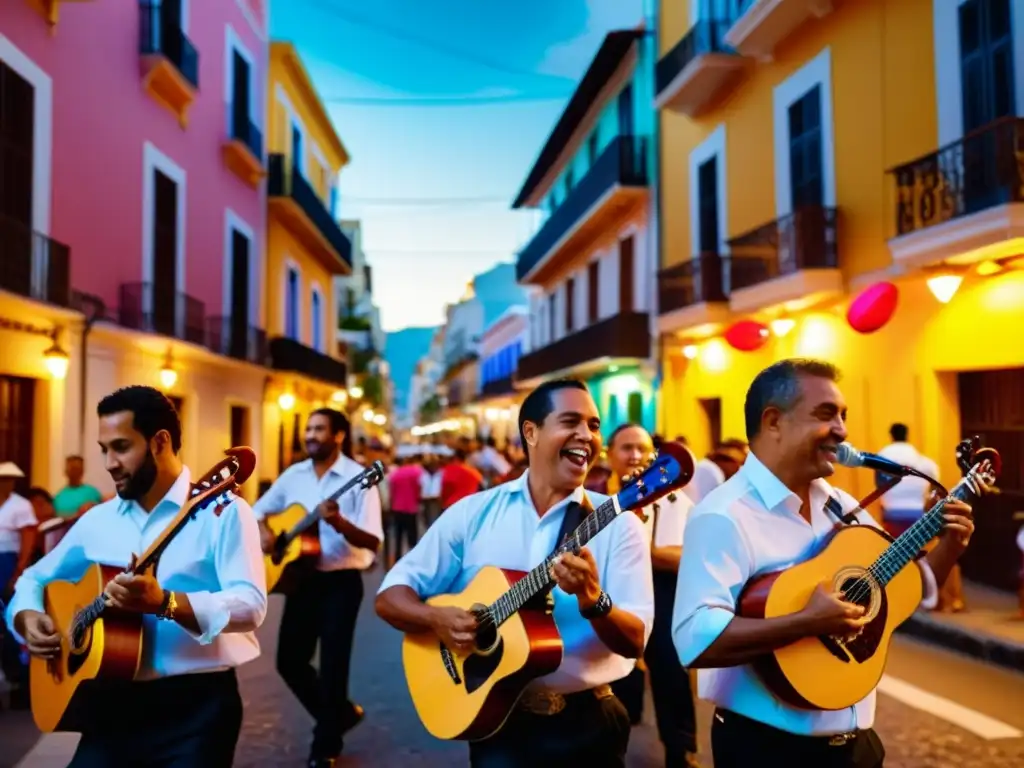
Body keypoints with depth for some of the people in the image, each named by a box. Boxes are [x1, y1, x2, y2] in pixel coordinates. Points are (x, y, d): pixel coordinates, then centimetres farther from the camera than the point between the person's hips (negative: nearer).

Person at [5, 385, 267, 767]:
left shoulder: (223, 511, -10)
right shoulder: (97, 519, 10)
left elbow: (251, 607, -19)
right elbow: (35, 579, 21)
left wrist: (164, 603, -31)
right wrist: (27, 617, 0)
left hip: (196, 702, -5)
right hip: (113, 699, 5)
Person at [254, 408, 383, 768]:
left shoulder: (358, 478, -13)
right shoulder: (293, 475, 5)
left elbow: (373, 542, -19)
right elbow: (258, 510, 16)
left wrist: (340, 523, -35)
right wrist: (264, 531, -5)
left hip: (341, 582, -6)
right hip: (301, 577, 6)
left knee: (332, 664, -1)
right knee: (290, 660, 10)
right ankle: (340, 713, 33)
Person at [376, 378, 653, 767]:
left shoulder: (617, 522, -6)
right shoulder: (473, 512, -2)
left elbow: (635, 642, -9)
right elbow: (390, 596, 0)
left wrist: (593, 600, -28)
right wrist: (438, 619, -19)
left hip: (589, 720, 0)